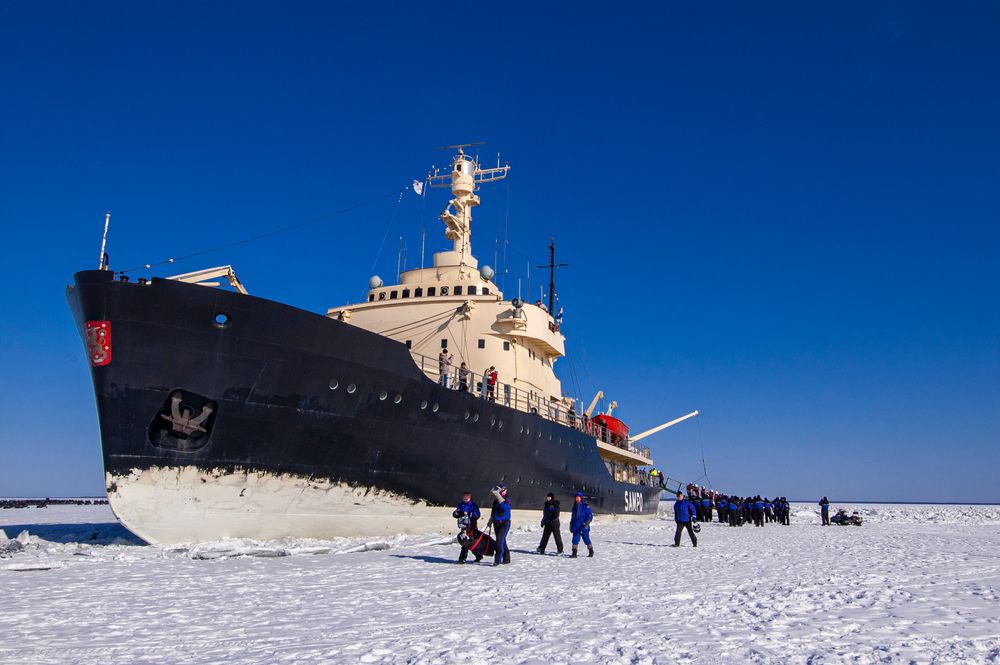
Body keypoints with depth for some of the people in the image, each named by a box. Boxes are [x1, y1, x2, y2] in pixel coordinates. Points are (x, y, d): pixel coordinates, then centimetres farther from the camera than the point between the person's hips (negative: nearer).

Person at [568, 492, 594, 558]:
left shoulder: (585, 506, -7)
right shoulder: (575, 506, 12)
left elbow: (590, 516, -10)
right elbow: (573, 517, 22)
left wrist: (586, 523, -22)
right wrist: (571, 525, 19)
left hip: (583, 527, -5)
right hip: (576, 527, 5)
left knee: (586, 539, 6)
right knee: (575, 540, -4)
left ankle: (591, 552, 25)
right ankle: (574, 553, -2)